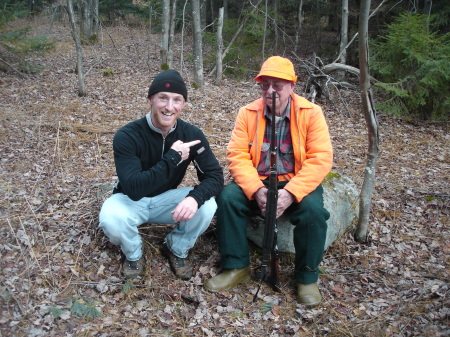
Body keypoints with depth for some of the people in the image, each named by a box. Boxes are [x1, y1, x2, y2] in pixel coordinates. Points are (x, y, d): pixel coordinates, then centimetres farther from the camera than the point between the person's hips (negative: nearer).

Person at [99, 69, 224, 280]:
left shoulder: (192, 135, -14)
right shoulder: (127, 136, -25)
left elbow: (214, 175, -16)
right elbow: (133, 189, -34)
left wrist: (195, 197, -38)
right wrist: (173, 158, -37)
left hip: (167, 199, 3)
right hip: (131, 200, -2)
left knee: (206, 206, -25)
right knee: (111, 220, -35)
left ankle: (177, 250, 4)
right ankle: (133, 255, 1)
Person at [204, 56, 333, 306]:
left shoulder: (311, 113, -7)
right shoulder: (248, 113, -1)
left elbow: (321, 159, -15)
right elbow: (237, 155, -9)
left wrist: (291, 193, -28)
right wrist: (256, 190, -26)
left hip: (297, 183, -1)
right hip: (257, 182, 2)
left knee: (313, 210, -30)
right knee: (228, 198, -24)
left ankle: (307, 277, -6)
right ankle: (237, 267, -6)